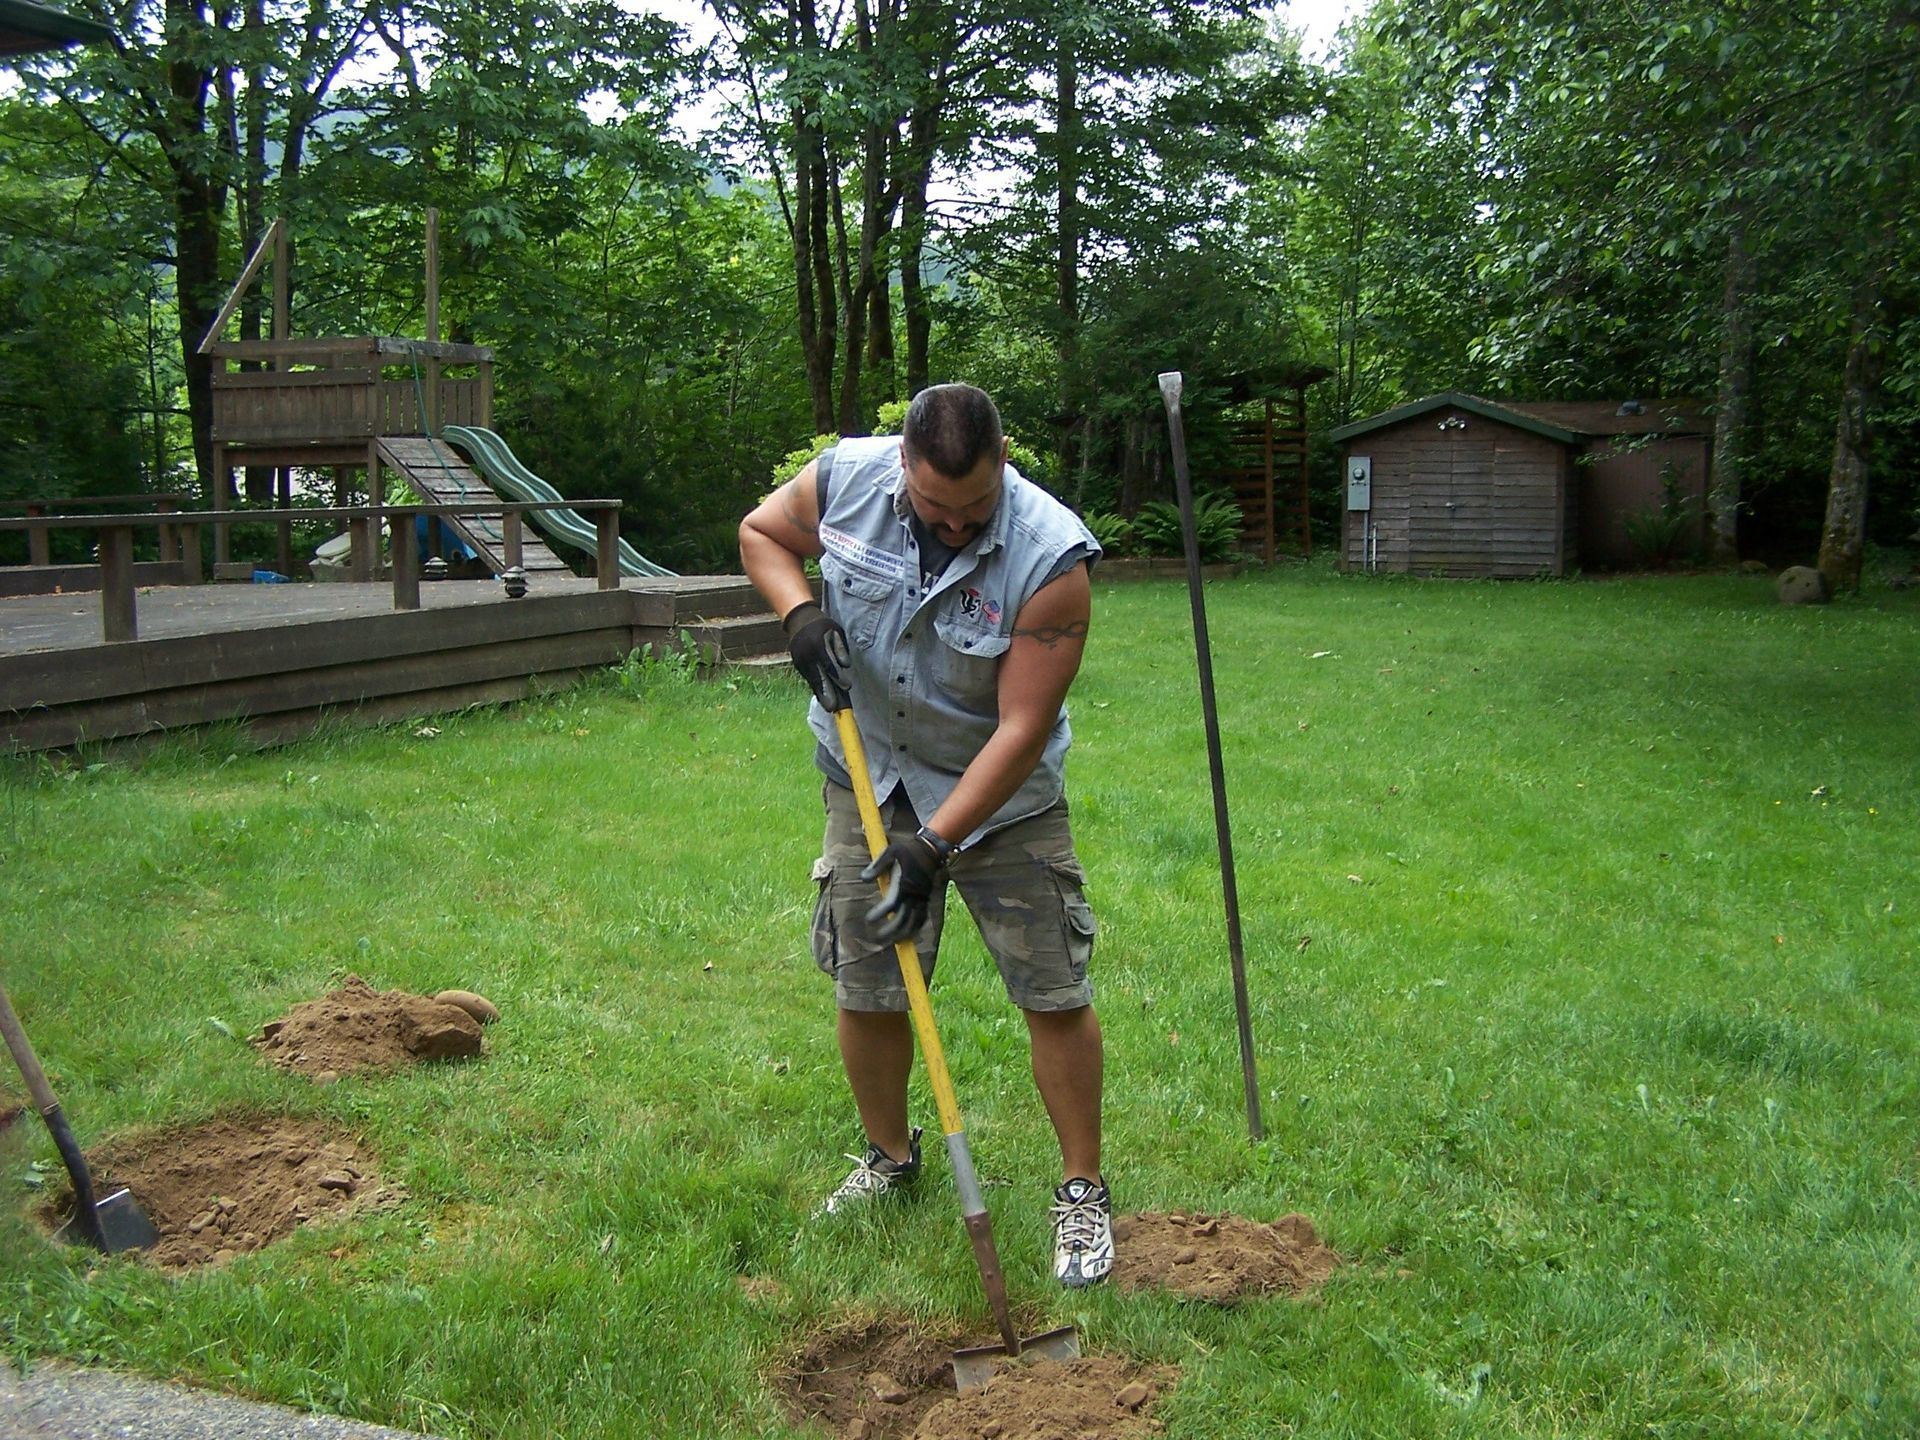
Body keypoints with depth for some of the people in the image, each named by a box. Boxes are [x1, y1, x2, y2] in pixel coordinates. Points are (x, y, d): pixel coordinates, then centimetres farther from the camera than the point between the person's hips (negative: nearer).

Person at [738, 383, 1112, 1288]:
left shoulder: (1052, 558, -27)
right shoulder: (846, 477, -16)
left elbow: (1022, 729, -26)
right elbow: (761, 532, 5)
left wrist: (936, 843, -29)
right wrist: (799, 612, -16)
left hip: (1003, 794, -3)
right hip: (870, 780, 3)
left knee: (1054, 994, -2)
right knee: (863, 989, 9)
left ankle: (1082, 1190, 18)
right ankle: (889, 1156, 34)